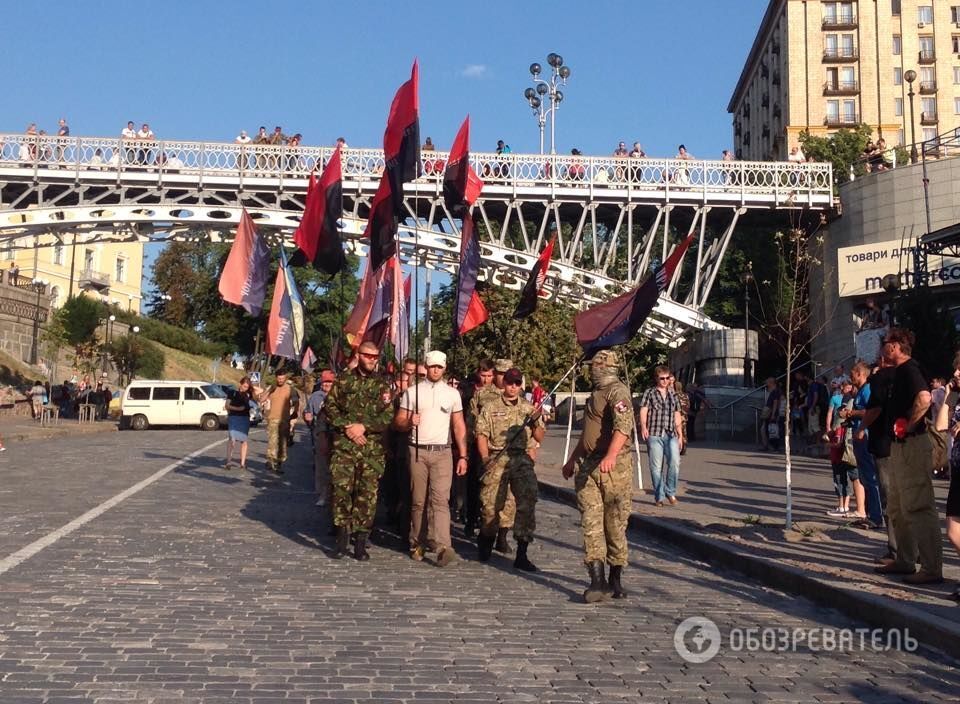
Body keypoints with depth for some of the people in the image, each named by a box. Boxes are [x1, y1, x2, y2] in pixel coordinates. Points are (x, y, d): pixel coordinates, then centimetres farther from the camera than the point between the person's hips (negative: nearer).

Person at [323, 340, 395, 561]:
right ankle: (343, 536, 9)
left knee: (367, 494, 0)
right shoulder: (343, 380, 8)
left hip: (372, 448, 0)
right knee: (341, 489, -5)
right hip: (344, 445, 0)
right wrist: (347, 427, -9)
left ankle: (361, 542, 8)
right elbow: (329, 407, 4)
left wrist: (363, 427, -11)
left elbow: (388, 416, 0)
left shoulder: (382, 384, 8)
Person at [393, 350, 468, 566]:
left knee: (440, 499, -12)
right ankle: (417, 544, 14)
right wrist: (409, 422, -18)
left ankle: (442, 546, -21)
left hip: (442, 452, 0)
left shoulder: (452, 393, 10)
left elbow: (459, 426, 10)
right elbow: (398, 422, 5)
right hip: (418, 451, 0)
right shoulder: (412, 392, 7)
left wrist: (463, 456, 4)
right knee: (418, 500, 4)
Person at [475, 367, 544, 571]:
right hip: (497, 459, -1)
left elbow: (539, 438, 13)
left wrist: (535, 423, -6)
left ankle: (521, 555, -3)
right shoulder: (491, 407, 10)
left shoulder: (529, 408, 15)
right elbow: (481, 435, 4)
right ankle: (486, 541, 26)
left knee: (527, 502, -9)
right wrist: (485, 458, -9)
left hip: (523, 459, 1)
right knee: (490, 503, -2)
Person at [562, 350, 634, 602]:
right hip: (588, 467, 8)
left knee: (615, 524, 4)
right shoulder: (596, 394, 22)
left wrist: (610, 456, -39)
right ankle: (598, 580, -6)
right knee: (591, 522, -3)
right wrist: (572, 460, 35)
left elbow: (623, 426, -26)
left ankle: (615, 580, 16)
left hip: (614, 466, -8)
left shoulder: (617, 392, -9)